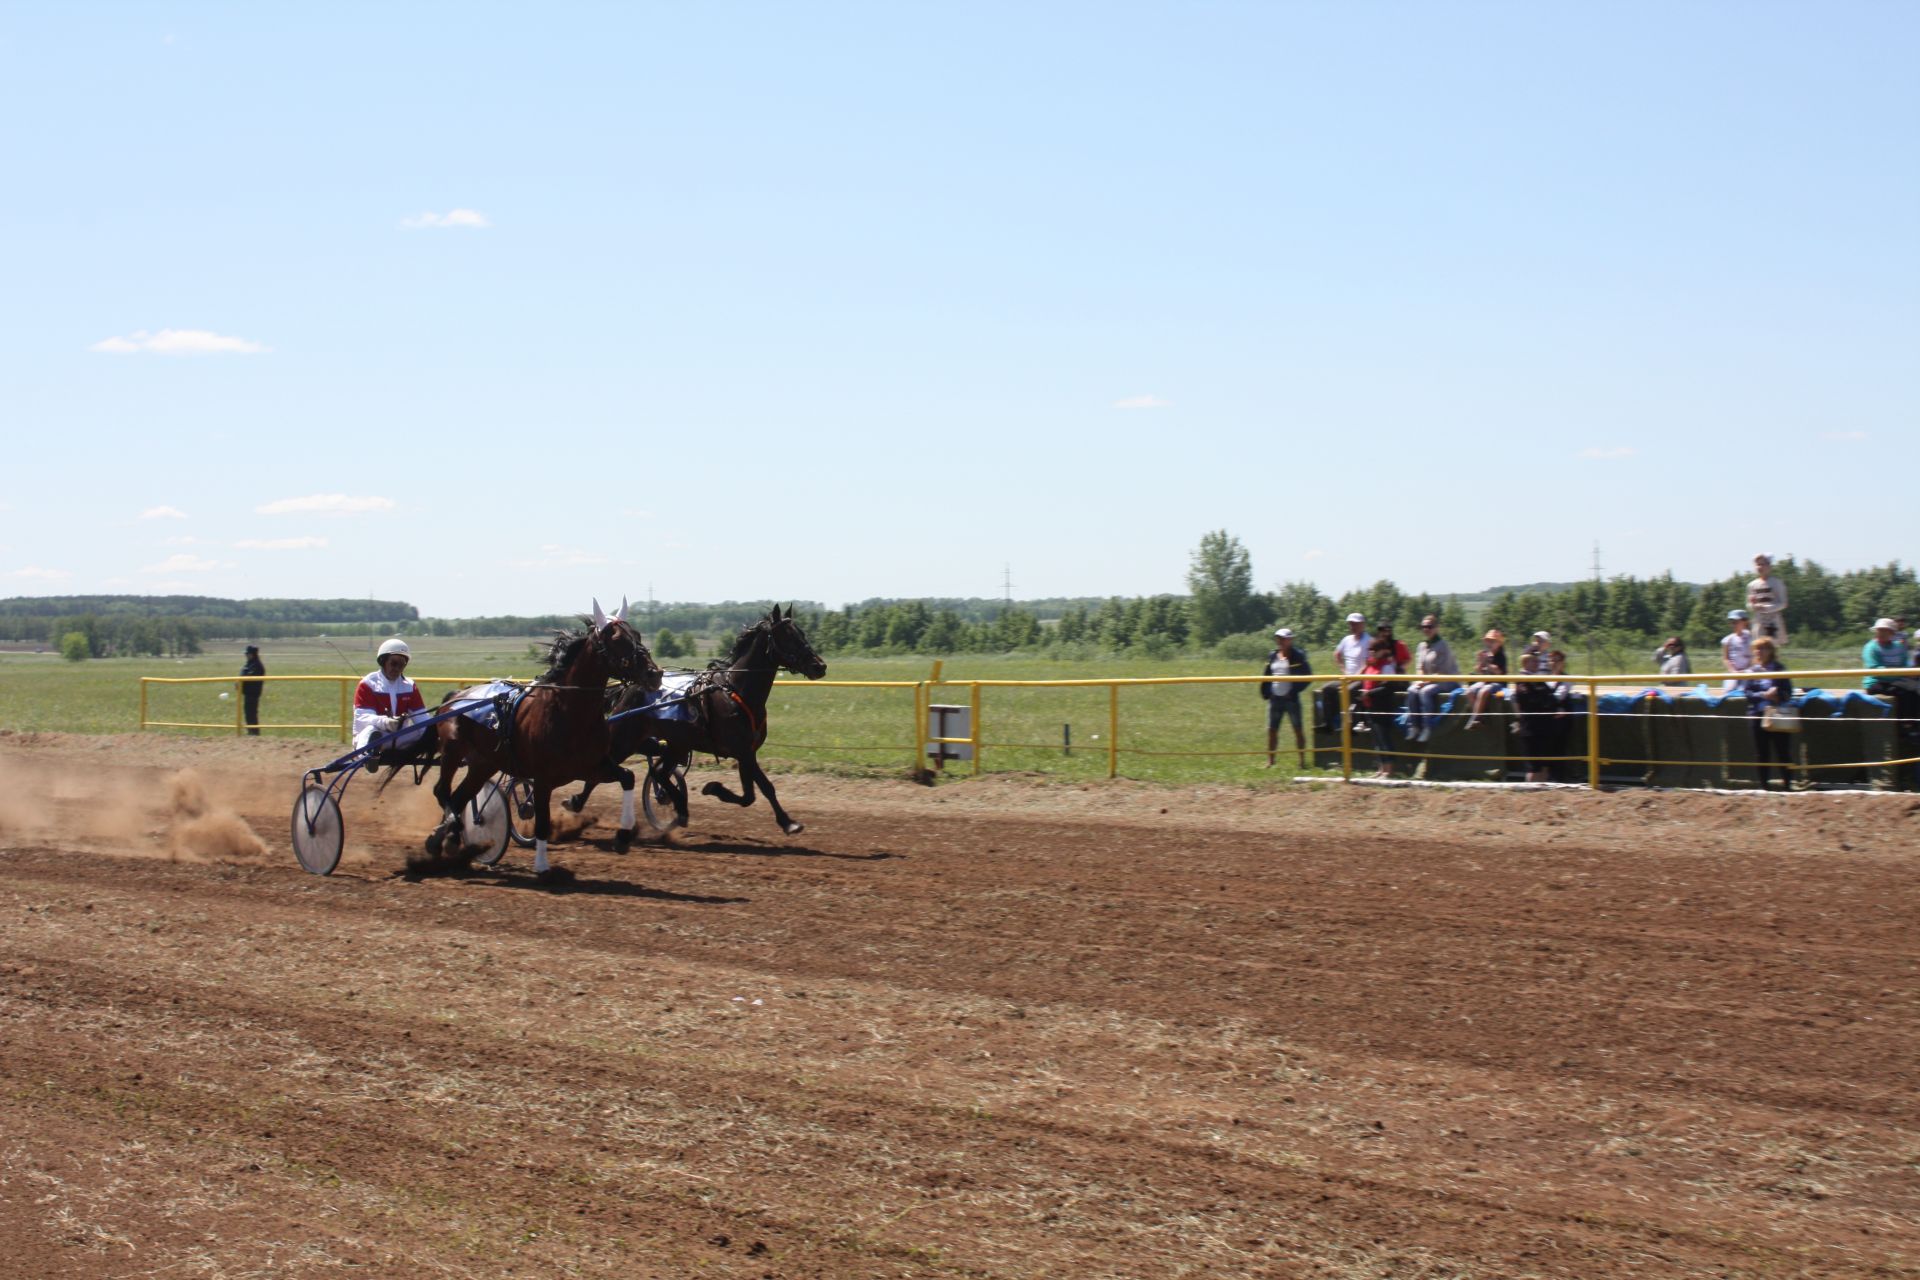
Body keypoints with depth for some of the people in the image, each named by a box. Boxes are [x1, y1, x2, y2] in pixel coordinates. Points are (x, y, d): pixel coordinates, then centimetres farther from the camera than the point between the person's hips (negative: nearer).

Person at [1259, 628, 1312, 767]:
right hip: (1275, 698, 5)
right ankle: (1270, 760, 13)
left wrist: (1295, 690, -12)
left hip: (1290, 698, -5)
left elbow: (1307, 675, -7)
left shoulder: (1297, 656, -6)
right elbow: (1267, 676, 17)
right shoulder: (1273, 656, 9)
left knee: (1297, 729, 2)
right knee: (1272, 730, 5)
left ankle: (1302, 760, 10)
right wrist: (1265, 692, 6)